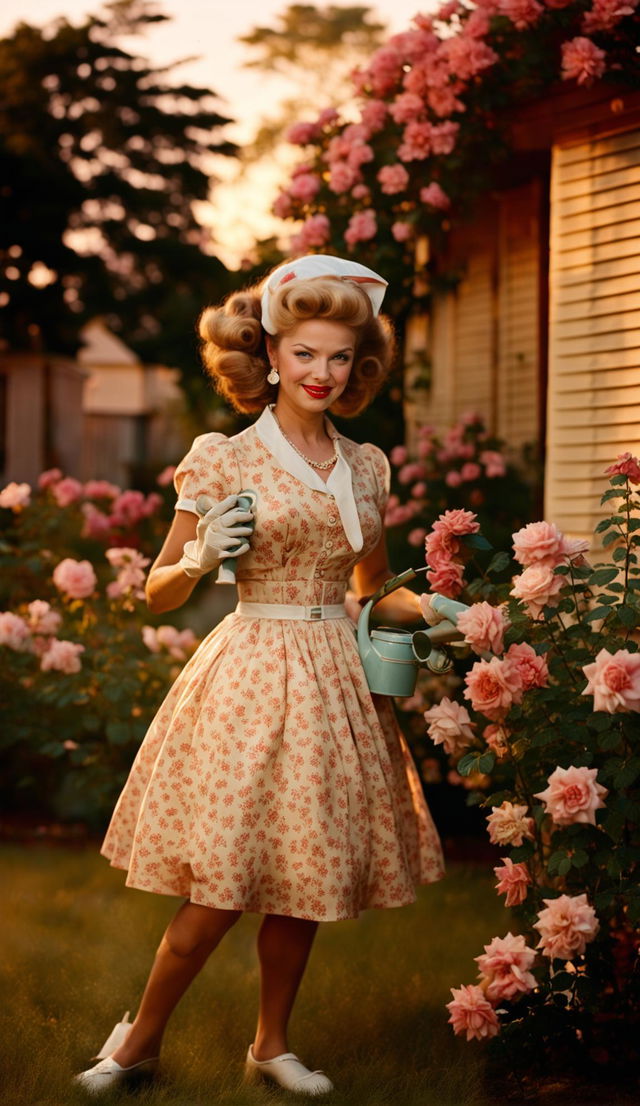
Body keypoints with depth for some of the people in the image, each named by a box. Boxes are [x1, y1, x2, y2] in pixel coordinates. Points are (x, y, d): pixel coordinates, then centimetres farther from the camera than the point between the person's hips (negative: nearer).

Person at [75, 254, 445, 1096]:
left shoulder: (366, 468, 10)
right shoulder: (224, 460, -4)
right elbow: (160, 593, -1)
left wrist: (433, 610, 4)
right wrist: (199, 560, -21)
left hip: (336, 680, 5)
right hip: (253, 672, -5)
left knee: (303, 878, 9)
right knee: (221, 887, -5)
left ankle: (272, 1044, 26)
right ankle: (141, 1039, 14)